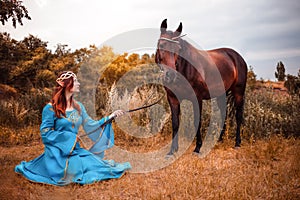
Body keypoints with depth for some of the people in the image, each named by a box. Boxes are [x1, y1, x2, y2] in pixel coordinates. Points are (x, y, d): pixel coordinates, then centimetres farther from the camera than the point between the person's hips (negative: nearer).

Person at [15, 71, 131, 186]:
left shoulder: (78, 106, 11)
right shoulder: (51, 108, -9)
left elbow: (90, 125, 9)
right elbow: (45, 132, -10)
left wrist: (110, 117, 0)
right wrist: (69, 137, -14)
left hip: (76, 149, 6)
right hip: (58, 151, -6)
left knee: (95, 164, -15)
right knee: (75, 169, -27)